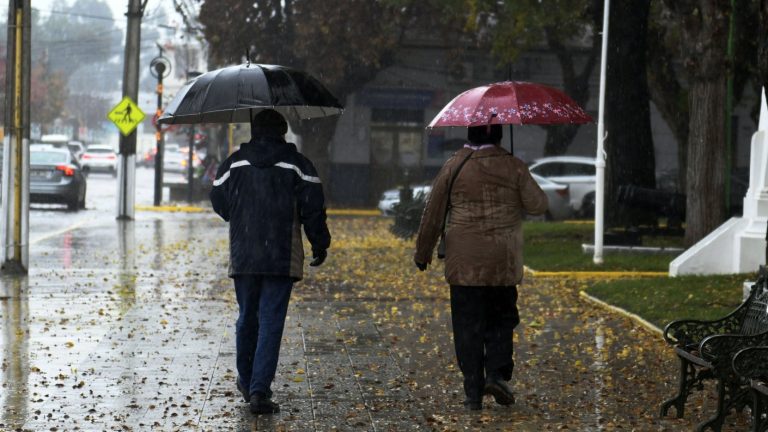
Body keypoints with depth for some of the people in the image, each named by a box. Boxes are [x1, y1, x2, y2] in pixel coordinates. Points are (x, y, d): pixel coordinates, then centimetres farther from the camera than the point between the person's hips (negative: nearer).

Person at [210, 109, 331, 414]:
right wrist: (320, 245, 9)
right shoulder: (297, 165, -2)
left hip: (243, 257, 3)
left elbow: (220, 205, 12)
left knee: (247, 318, 18)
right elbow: (313, 209, -4)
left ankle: (247, 381, 30)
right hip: (283, 259, -3)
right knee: (271, 322, -3)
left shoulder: (234, 163, 4)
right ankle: (259, 390, -11)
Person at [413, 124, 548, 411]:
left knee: (467, 325, 3)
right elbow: (538, 205, 0)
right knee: (501, 319, 14)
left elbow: (433, 213, 2)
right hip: (503, 261, 0)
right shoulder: (513, 167, -2)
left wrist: (423, 253, 13)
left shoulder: (454, 166, -1)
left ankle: (473, 392, 2)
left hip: (463, 262, 0)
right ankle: (497, 373, -5)